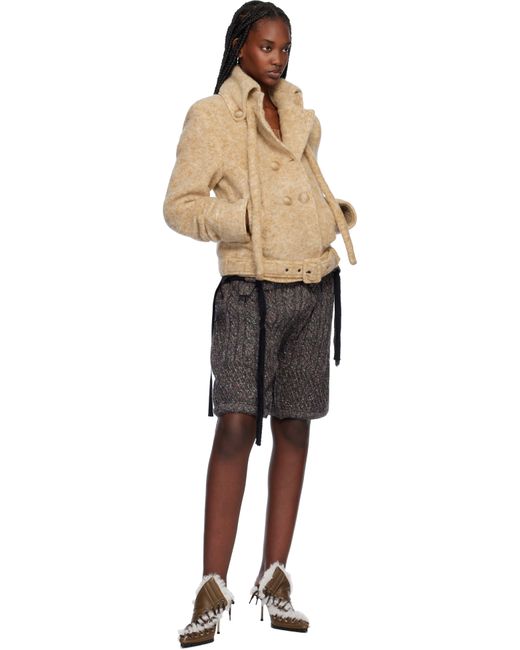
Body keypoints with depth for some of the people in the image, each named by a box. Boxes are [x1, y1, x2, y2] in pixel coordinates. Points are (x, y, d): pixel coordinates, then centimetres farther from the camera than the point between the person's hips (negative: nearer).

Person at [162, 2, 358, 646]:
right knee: (236, 427, -13)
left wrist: (337, 214, 9)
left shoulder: (303, 119, 17)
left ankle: (274, 577, 13)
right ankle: (213, 590, -10)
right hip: (250, 289, -5)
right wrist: (243, 220, -19)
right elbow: (179, 204, -5)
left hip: (313, 289, 5)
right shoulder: (210, 115, 1)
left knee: (293, 430, 5)